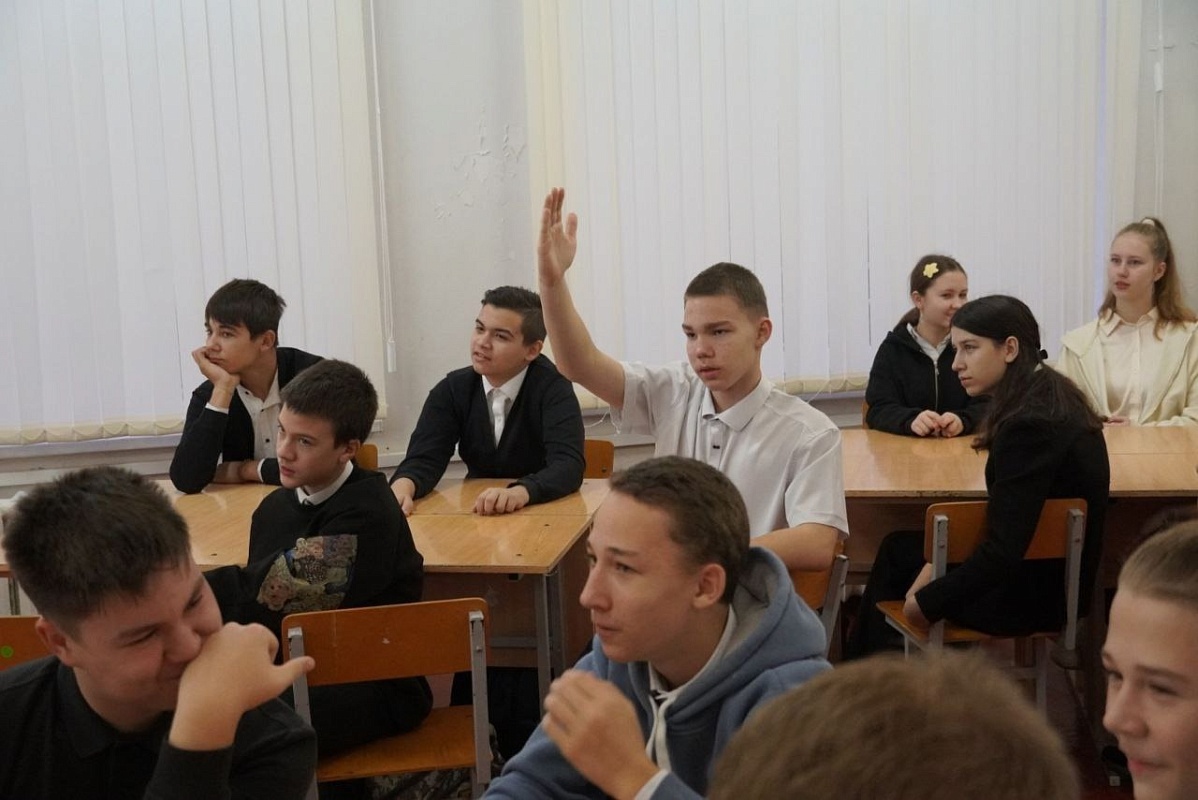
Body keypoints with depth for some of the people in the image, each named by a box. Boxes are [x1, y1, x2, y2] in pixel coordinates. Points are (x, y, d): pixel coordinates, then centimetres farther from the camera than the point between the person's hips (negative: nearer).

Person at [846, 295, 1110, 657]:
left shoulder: (1029, 426, -27)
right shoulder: (1051, 397, 2)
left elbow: (1004, 551, -28)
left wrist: (927, 601, -15)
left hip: (1032, 596, -8)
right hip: (1053, 576, 8)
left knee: (898, 552, 13)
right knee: (899, 548, 19)